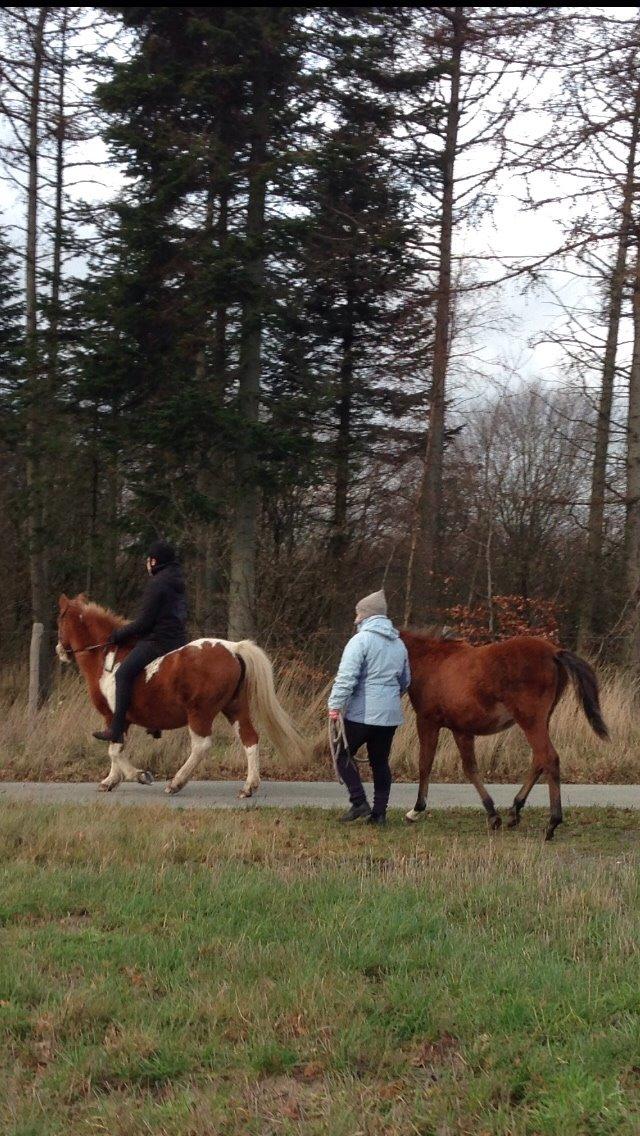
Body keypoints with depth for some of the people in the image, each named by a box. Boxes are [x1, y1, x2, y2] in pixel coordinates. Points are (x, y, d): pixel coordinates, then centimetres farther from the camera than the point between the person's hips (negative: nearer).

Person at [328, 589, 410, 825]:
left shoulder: (361, 640, -10)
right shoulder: (399, 644, 13)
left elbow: (346, 677, -18)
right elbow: (405, 680, 23)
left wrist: (335, 705, -17)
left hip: (362, 712, -6)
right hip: (391, 714, 6)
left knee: (343, 755, 6)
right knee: (380, 761, 12)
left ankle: (359, 802, -4)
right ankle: (379, 811, 11)